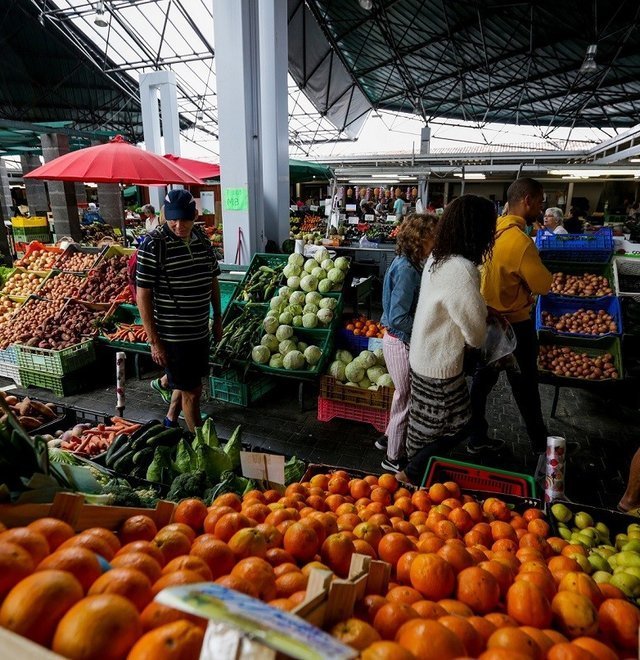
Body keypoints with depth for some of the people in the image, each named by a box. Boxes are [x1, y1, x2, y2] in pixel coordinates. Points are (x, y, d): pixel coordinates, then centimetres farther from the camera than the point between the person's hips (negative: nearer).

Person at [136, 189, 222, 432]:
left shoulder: (202, 239, 2)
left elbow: (213, 281, 14)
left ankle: (171, 420, 47)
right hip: (173, 336, -7)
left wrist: (218, 319, 15)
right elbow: (143, 295, -16)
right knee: (192, 392, 3)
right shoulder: (153, 245, -17)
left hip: (200, 331, 7)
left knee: (188, 383, 23)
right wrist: (154, 341, -16)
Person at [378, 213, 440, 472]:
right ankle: (394, 458, 25)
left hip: (402, 341, 9)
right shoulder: (406, 270, -24)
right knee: (406, 400, 7)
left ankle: (390, 439, 44)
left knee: (404, 396, 25)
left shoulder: (408, 264, 4)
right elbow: (398, 319, -27)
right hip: (401, 344, -9)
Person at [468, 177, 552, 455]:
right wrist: (537, 267, 0)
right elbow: (543, 285, -17)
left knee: (483, 379, 15)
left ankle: (477, 438, 27)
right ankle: (540, 443, 30)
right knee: (525, 385, 10)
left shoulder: (493, 230, -1)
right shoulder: (520, 241, -26)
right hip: (514, 324, -7)